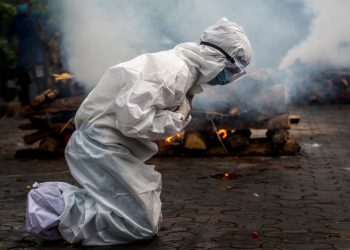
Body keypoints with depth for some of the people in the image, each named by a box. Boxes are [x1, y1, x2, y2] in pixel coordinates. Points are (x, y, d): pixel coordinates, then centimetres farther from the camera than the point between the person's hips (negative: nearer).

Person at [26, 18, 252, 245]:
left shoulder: (178, 66, 10)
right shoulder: (175, 71, -21)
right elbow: (131, 118, -29)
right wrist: (178, 119, -17)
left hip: (106, 145, 10)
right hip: (101, 145, -10)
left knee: (148, 215, 16)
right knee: (142, 225, -8)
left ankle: (59, 195, 11)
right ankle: (60, 210, -6)